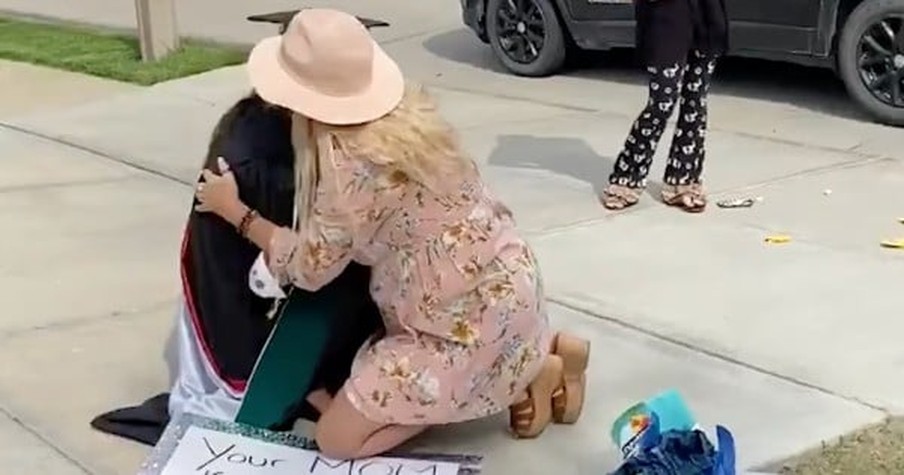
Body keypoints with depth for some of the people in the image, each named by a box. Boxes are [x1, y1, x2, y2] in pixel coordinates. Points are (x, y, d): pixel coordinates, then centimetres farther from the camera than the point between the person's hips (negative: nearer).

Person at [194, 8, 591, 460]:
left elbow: (310, 267, -10)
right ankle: (541, 350, 18)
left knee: (336, 438, -2)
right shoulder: (404, 110, -1)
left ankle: (522, 377, 1)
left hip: (471, 313, -9)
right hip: (502, 284, 9)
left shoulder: (349, 164, -25)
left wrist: (234, 210, 0)